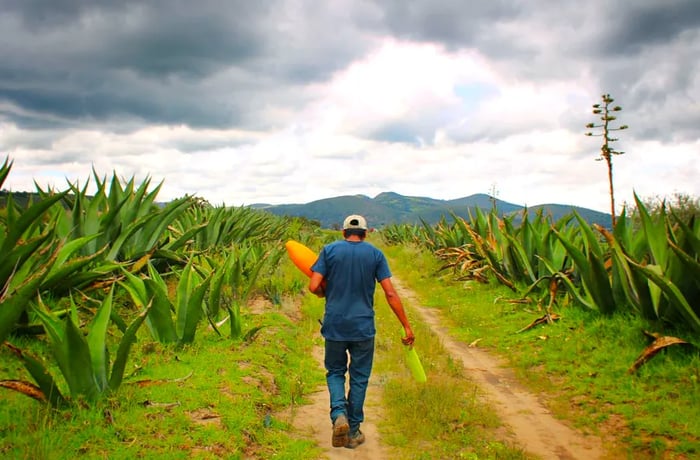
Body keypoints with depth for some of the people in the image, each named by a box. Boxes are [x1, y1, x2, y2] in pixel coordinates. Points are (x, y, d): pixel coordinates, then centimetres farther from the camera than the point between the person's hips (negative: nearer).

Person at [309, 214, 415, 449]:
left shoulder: (329, 250, -1)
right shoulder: (375, 254, 0)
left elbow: (314, 286, -8)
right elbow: (390, 293, -5)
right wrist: (406, 326, 0)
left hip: (334, 325, 0)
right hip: (363, 327, 0)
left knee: (335, 372, 18)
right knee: (359, 378, 12)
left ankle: (339, 414, -6)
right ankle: (353, 431, 19)